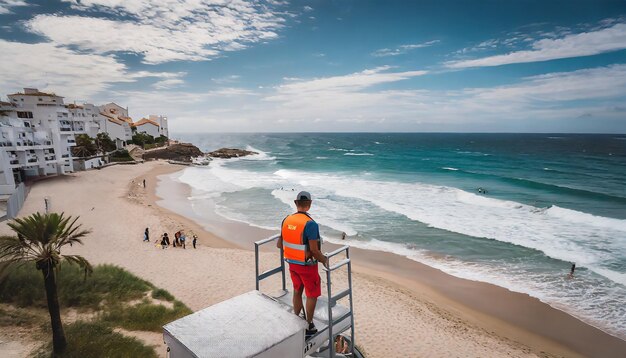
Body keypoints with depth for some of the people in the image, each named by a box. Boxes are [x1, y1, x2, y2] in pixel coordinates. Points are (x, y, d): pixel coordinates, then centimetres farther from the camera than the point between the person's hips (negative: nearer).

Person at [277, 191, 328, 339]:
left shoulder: (286, 220, -5)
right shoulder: (310, 224, -25)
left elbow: (280, 244, 3)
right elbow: (314, 250, -25)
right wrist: (324, 260, -8)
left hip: (292, 263, 6)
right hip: (307, 265, -6)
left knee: (297, 292, 23)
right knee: (312, 295, 13)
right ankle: (309, 327, 25)